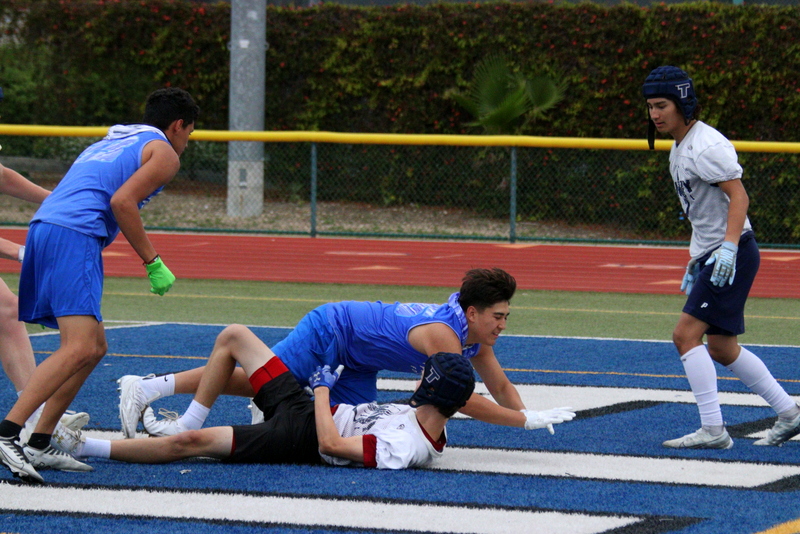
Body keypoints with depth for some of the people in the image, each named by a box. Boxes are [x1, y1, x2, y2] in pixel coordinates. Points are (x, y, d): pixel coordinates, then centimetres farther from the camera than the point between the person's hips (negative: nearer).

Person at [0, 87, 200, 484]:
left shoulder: (109, 142, 33)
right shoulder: (164, 152, 8)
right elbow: (122, 201, -8)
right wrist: (153, 262, -4)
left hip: (42, 227, 9)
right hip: (75, 238, -9)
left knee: (95, 347, 15)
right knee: (79, 348, -19)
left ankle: (39, 445, 10)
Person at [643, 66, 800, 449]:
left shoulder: (706, 145, -16)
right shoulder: (678, 148, 15)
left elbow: (738, 196, -22)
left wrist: (728, 248, -32)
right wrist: (695, 262, 24)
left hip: (734, 255, -10)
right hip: (710, 255, 10)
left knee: (686, 333, -16)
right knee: (720, 349, 14)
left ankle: (713, 430, -17)